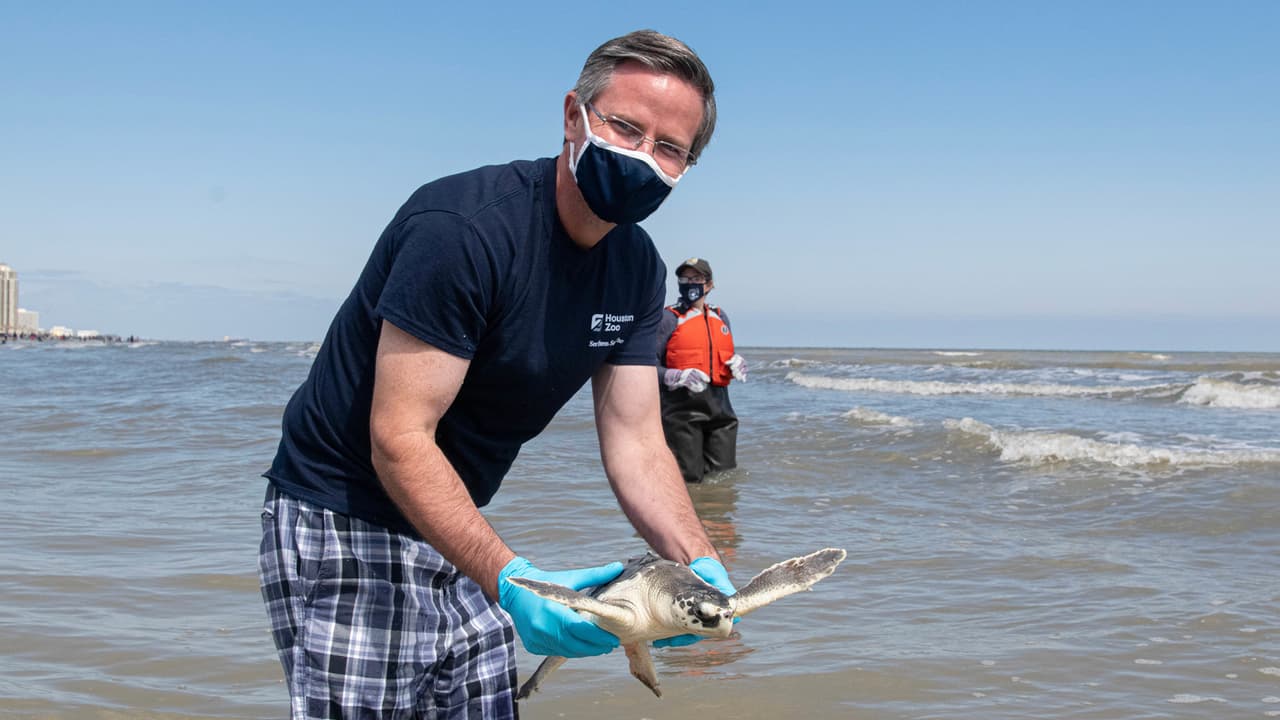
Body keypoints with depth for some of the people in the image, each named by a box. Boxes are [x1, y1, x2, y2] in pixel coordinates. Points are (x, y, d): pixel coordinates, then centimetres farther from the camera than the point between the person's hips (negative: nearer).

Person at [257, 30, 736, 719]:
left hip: (457, 533, 8)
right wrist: (508, 580, -38)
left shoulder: (636, 268, 0)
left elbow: (636, 442, -2)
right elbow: (398, 441, -28)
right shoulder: (464, 228, -25)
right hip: (345, 522, -8)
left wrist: (700, 565, -19)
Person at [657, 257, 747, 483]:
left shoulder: (720, 317, 17)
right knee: (688, 479, -7)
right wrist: (675, 376, -24)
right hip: (682, 408, -5)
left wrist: (735, 365, 4)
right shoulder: (669, 318, -1)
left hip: (719, 405, 6)